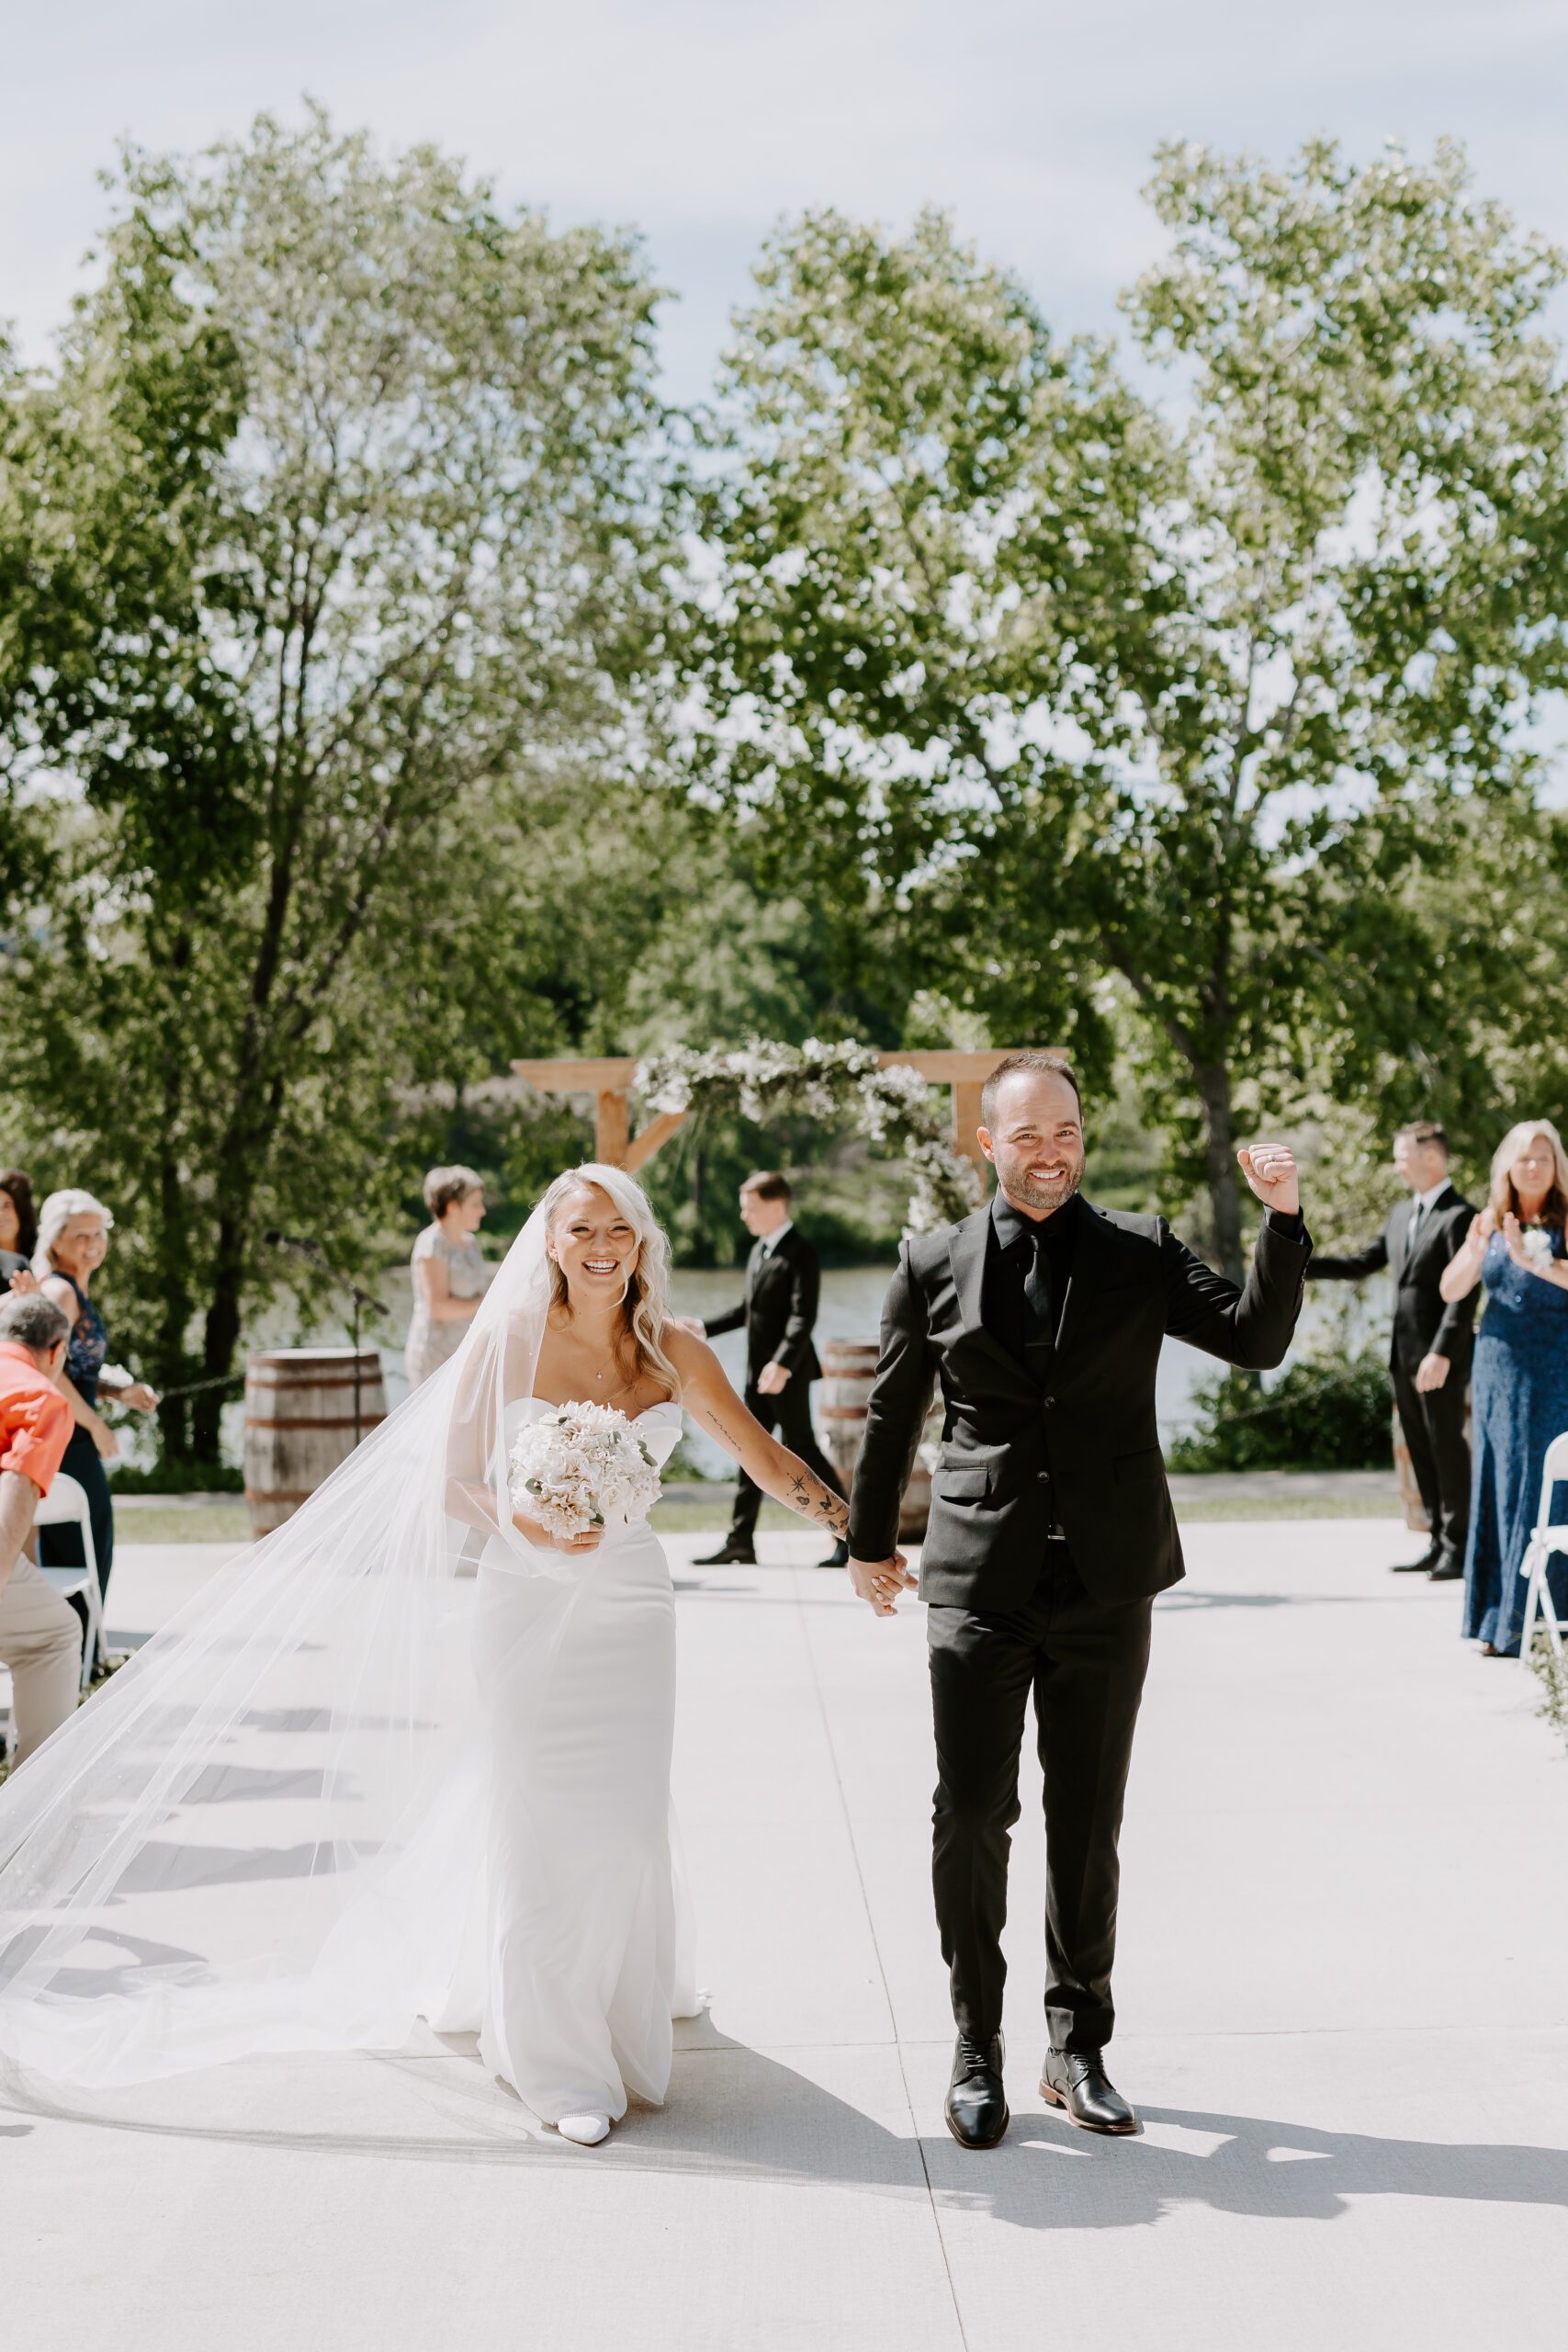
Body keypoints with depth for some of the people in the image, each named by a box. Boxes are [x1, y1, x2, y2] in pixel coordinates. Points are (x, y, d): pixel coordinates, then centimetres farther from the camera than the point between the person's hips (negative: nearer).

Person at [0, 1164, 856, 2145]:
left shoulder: (672, 1351, 1)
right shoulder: (508, 1340, -5)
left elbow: (765, 1455, 5)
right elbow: (452, 1482, -1)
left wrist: (857, 1523, -3)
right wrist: (526, 1524, -19)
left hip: (628, 1604, 2)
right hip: (524, 1602, -2)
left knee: (626, 1826, 3)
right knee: (536, 1826, 1)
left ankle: (623, 2030, 25)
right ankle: (561, 2062, 14)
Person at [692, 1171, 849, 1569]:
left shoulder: (800, 1253, -14)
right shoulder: (758, 1250, 15)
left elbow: (803, 1317, -22)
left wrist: (782, 1364, -33)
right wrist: (703, 1329, 19)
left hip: (788, 1373, -9)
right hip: (759, 1371, 9)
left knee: (802, 1450, -5)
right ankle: (740, 1541, 12)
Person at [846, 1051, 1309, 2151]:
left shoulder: (1142, 1252, 3)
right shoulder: (935, 1264, 3)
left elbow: (1258, 1339, -6)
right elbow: (893, 1412, 13)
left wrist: (1282, 1221, -18)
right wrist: (871, 1541, 21)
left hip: (1107, 1587, 1)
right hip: (980, 1585, -1)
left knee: (1088, 1826, 9)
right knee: (972, 1815, -5)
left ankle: (1078, 2047, 24)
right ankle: (977, 2050, 13)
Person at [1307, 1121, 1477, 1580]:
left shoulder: (1460, 1216, -11)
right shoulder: (1401, 1215, 14)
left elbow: (1464, 1293, -17)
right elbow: (1361, 1264, 19)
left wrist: (1442, 1353, -23)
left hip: (1441, 1358, -8)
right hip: (1404, 1355, 8)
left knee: (1447, 1448, -2)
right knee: (1422, 1452, 11)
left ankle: (1459, 1549, 5)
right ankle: (1439, 1544, 19)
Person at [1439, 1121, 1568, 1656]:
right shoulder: (1492, 1222, 11)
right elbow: (1451, 1290, 5)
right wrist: (1473, 1253, -13)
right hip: (1498, 1369, 5)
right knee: (1499, 1487, 5)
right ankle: (1501, 1619, 10)